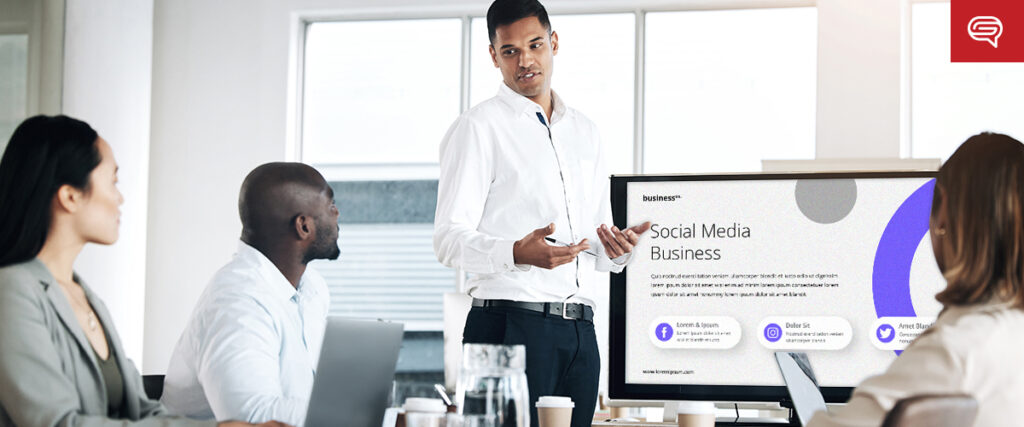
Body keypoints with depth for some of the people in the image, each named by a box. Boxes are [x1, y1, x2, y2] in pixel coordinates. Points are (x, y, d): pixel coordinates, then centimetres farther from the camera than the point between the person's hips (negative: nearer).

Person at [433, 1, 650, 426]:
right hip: (511, 323, -6)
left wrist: (616, 249, 2)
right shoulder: (478, 127, 1)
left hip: (579, 328, 6)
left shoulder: (584, 132, 21)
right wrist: (519, 253, -25)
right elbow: (450, 240, -8)